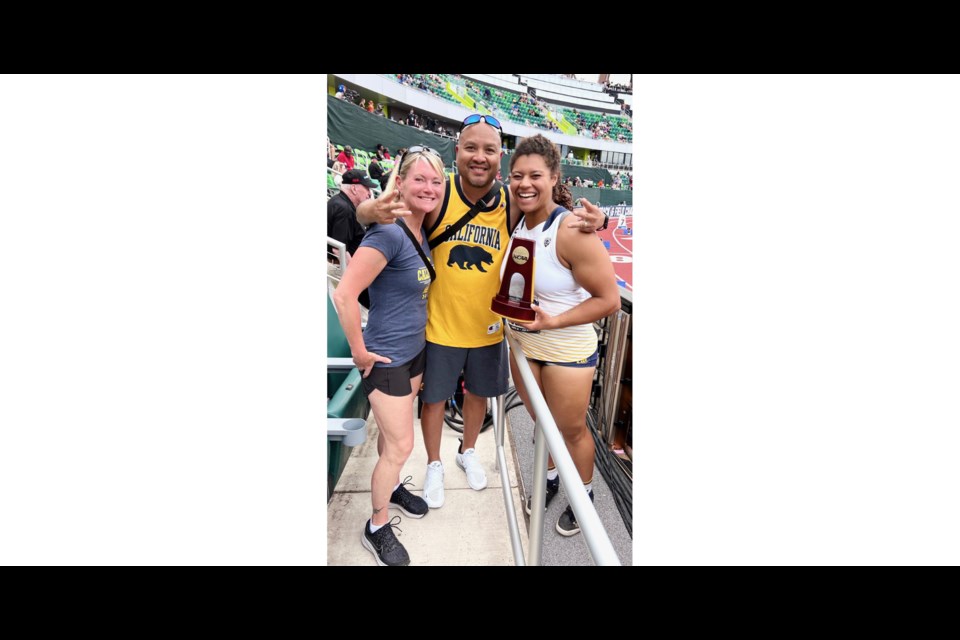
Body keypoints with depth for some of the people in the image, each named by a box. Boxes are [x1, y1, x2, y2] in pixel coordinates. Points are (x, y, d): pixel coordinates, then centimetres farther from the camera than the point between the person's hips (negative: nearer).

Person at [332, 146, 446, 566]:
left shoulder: (422, 233, 3)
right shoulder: (388, 233, -24)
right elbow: (344, 293, -29)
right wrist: (359, 352, -21)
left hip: (415, 350, 7)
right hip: (387, 357, -7)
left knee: (392, 431, 24)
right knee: (401, 445, 4)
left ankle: (391, 487, 48)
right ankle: (377, 528, 26)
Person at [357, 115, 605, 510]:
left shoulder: (512, 204, -10)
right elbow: (365, 212, -16)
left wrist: (589, 222, -21)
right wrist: (374, 211, -42)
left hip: (487, 327, 3)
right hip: (439, 325, -2)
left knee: (479, 393, 22)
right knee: (434, 398, 15)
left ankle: (468, 453, 51)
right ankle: (434, 465, 43)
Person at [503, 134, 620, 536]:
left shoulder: (571, 231, -24)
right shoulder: (517, 225, -2)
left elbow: (609, 299, -22)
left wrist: (553, 321, -25)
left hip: (567, 350, -6)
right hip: (523, 345, 6)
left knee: (571, 429, 13)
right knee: (541, 422, 23)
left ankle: (583, 496, 39)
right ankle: (549, 479, 48)